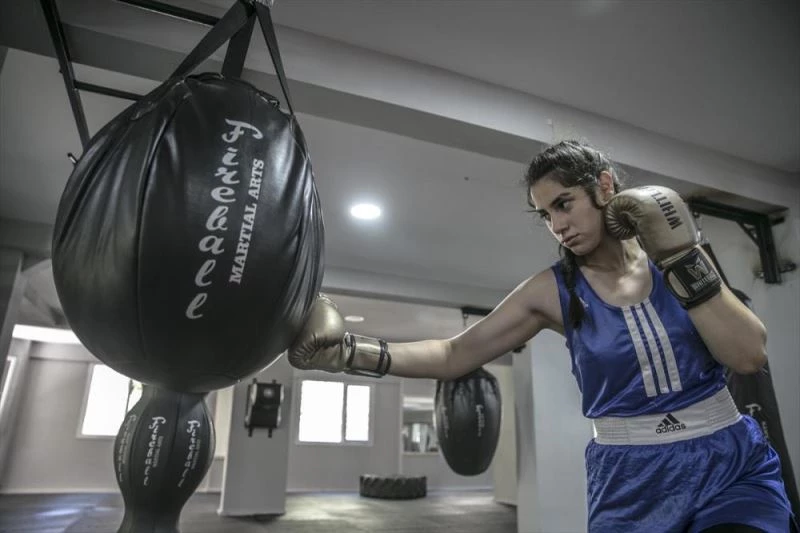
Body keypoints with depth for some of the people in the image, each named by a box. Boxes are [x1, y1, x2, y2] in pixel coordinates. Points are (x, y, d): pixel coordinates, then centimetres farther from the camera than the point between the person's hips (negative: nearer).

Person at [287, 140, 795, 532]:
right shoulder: (553, 291, -8)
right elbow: (455, 355, -8)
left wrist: (683, 261, -18)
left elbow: (750, 356, -8)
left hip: (733, 464, 1)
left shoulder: (672, 253, -4)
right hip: (633, 480, 0)